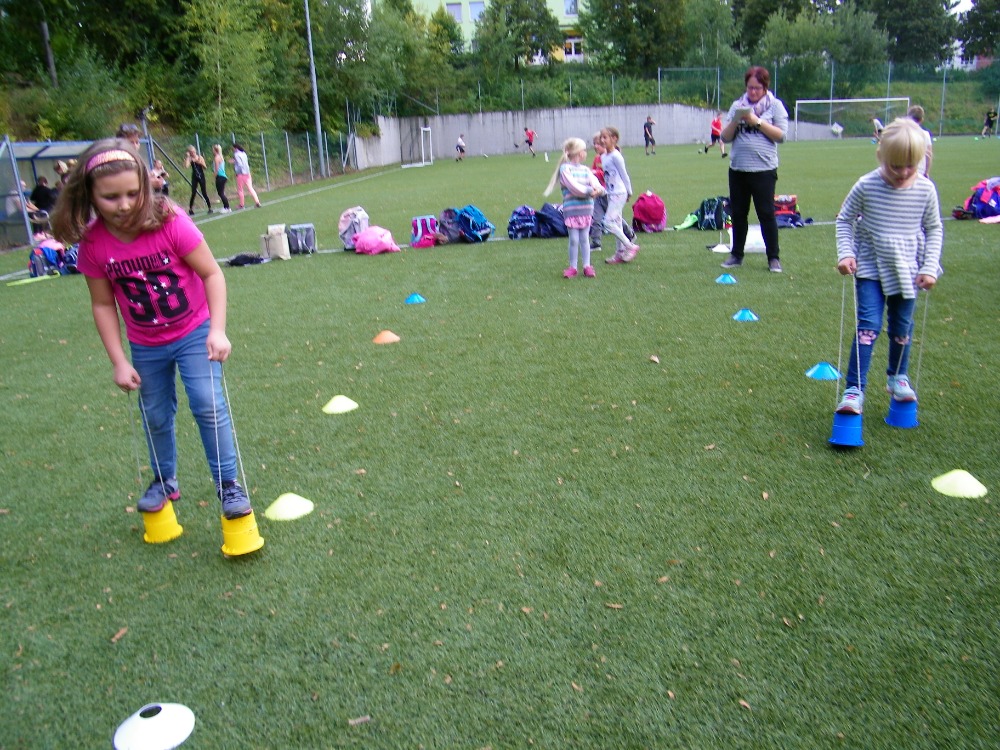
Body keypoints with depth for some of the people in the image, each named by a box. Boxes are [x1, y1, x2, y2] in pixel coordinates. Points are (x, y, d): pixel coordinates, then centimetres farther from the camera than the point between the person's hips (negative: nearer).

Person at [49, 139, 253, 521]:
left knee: (209, 406, -12)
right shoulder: (92, 243, -15)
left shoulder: (170, 221, -24)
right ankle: (164, 481, 39)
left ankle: (228, 485, 3)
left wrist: (217, 330, -26)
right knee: (155, 417, 16)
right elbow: (103, 304, -6)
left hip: (195, 332, -3)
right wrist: (118, 361, -8)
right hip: (145, 346, 3)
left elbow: (212, 273, -18)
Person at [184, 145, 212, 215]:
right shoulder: (190, 159, -2)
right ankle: (190, 209, 4)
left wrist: (201, 163, -21)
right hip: (194, 177, 0)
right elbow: (186, 166, -21)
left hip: (201, 176, 0)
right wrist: (187, 157, -17)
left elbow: (205, 167, -3)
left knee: (204, 193, -1)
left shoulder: (200, 157, -1)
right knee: (193, 194, -4)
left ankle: (210, 208, 8)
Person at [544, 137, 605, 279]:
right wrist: (589, 191, -22)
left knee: (584, 238, 9)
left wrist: (598, 189, -26)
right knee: (574, 240, 0)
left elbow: (594, 181, -4)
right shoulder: (565, 168, -5)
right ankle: (572, 267, 12)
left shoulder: (585, 169, 11)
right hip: (572, 209, -4)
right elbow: (573, 186, -17)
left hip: (586, 208, 4)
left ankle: (587, 266, 15)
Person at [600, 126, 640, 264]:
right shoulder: (603, 157, 10)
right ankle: (620, 253, 19)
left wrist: (629, 192, -2)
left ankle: (630, 247, -5)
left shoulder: (616, 156, -15)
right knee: (616, 223, 12)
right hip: (610, 193, 9)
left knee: (609, 222, -14)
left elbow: (624, 175, -9)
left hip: (619, 193, -9)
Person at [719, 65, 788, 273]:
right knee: (738, 213, 9)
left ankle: (773, 258, 5)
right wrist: (735, 121, -10)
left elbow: (781, 135, -7)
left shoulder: (775, 105, 3)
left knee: (766, 214, -3)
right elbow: (725, 137, 7)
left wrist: (757, 121, -12)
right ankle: (737, 255, 21)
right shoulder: (737, 105, 11)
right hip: (737, 169, 4)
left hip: (764, 169, -4)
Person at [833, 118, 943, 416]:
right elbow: (844, 219, -1)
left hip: (907, 270, 3)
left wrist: (929, 267, -3)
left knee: (902, 327, 13)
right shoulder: (867, 186, -13)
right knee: (869, 326, -12)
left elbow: (934, 229, 4)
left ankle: (897, 376, 37)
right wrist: (845, 253, -14)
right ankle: (855, 390, -10)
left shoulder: (925, 190, -7)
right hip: (870, 268, -2)